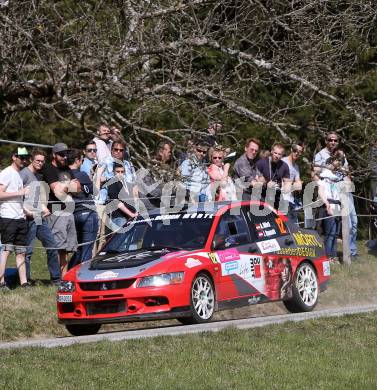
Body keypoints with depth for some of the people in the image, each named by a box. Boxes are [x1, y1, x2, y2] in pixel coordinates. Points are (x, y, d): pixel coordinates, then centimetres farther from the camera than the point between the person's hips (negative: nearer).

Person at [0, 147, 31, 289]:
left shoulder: (20, 175, 20)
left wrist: (25, 210, 13)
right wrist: (19, 192, -16)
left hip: (20, 218, 9)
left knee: (21, 251, 7)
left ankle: (24, 282, 8)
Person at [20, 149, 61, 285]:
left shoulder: (38, 176, 20)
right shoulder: (25, 173, -7)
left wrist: (44, 207, 13)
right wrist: (26, 210, -18)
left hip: (41, 217, 9)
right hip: (29, 218, -9)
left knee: (52, 246, 8)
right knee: (28, 250, -6)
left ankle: (56, 279, 14)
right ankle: (26, 280, 0)